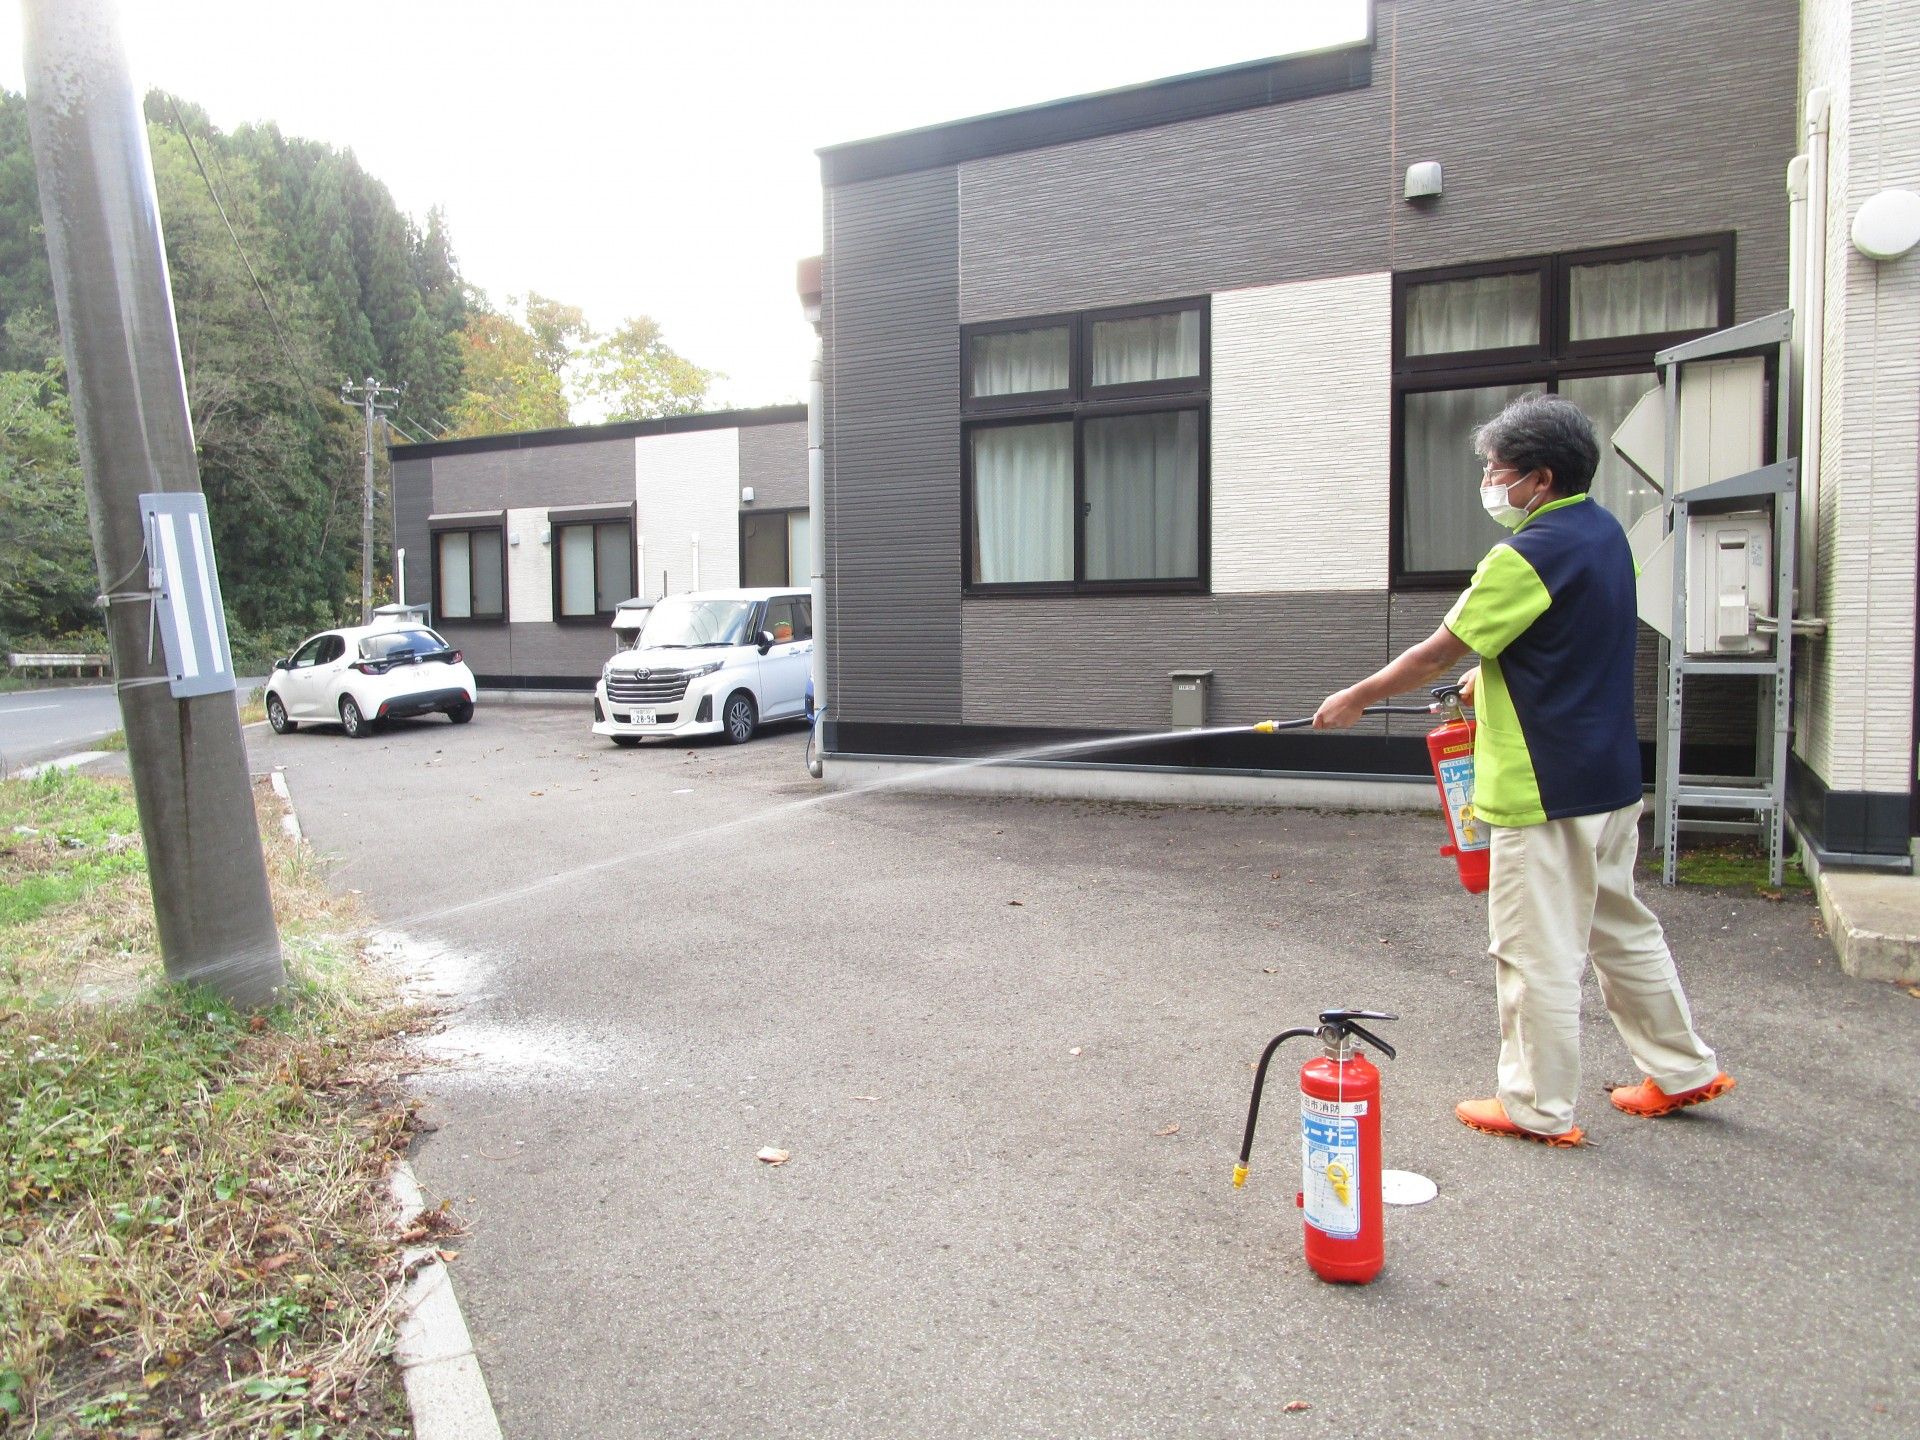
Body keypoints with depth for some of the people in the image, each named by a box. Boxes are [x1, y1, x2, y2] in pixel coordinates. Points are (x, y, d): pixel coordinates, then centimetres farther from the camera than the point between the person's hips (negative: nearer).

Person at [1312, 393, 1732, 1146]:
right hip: (1611, 778, 10)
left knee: (1537, 953, 2)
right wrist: (1485, 683, 16)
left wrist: (1353, 700, -4)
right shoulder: (1607, 533, 8)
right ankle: (1682, 1068, 34)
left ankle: (1539, 1108, 14)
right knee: (1621, 927, 22)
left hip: (1546, 789, -10)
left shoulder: (1530, 555, -20)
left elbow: (1436, 654, -15)